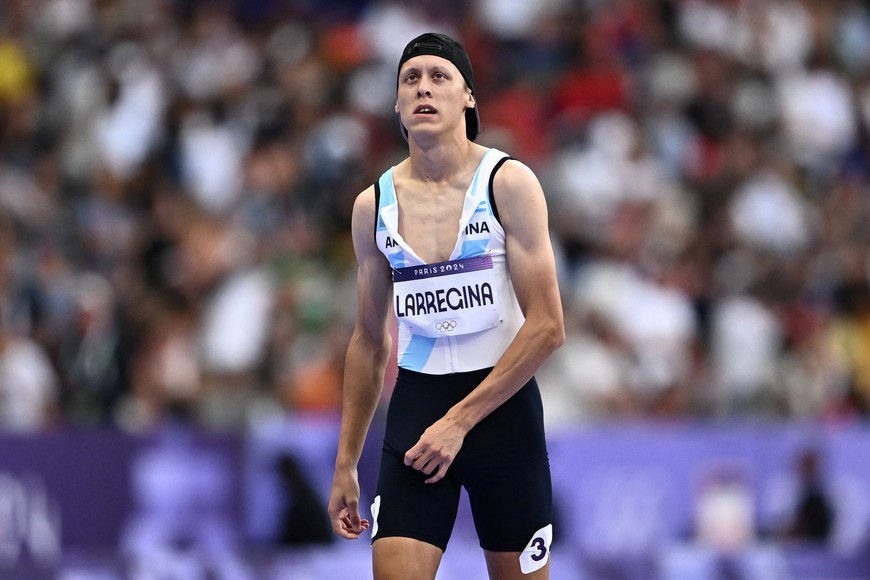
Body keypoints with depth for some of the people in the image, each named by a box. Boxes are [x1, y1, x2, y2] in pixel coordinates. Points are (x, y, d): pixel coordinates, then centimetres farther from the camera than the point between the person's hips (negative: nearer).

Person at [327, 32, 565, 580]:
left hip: (502, 403, -2)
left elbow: (547, 327, -11)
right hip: (415, 406, 2)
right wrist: (346, 463, 13)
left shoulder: (508, 183, -7)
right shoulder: (374, 206, 5)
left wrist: (460, 421, -15)